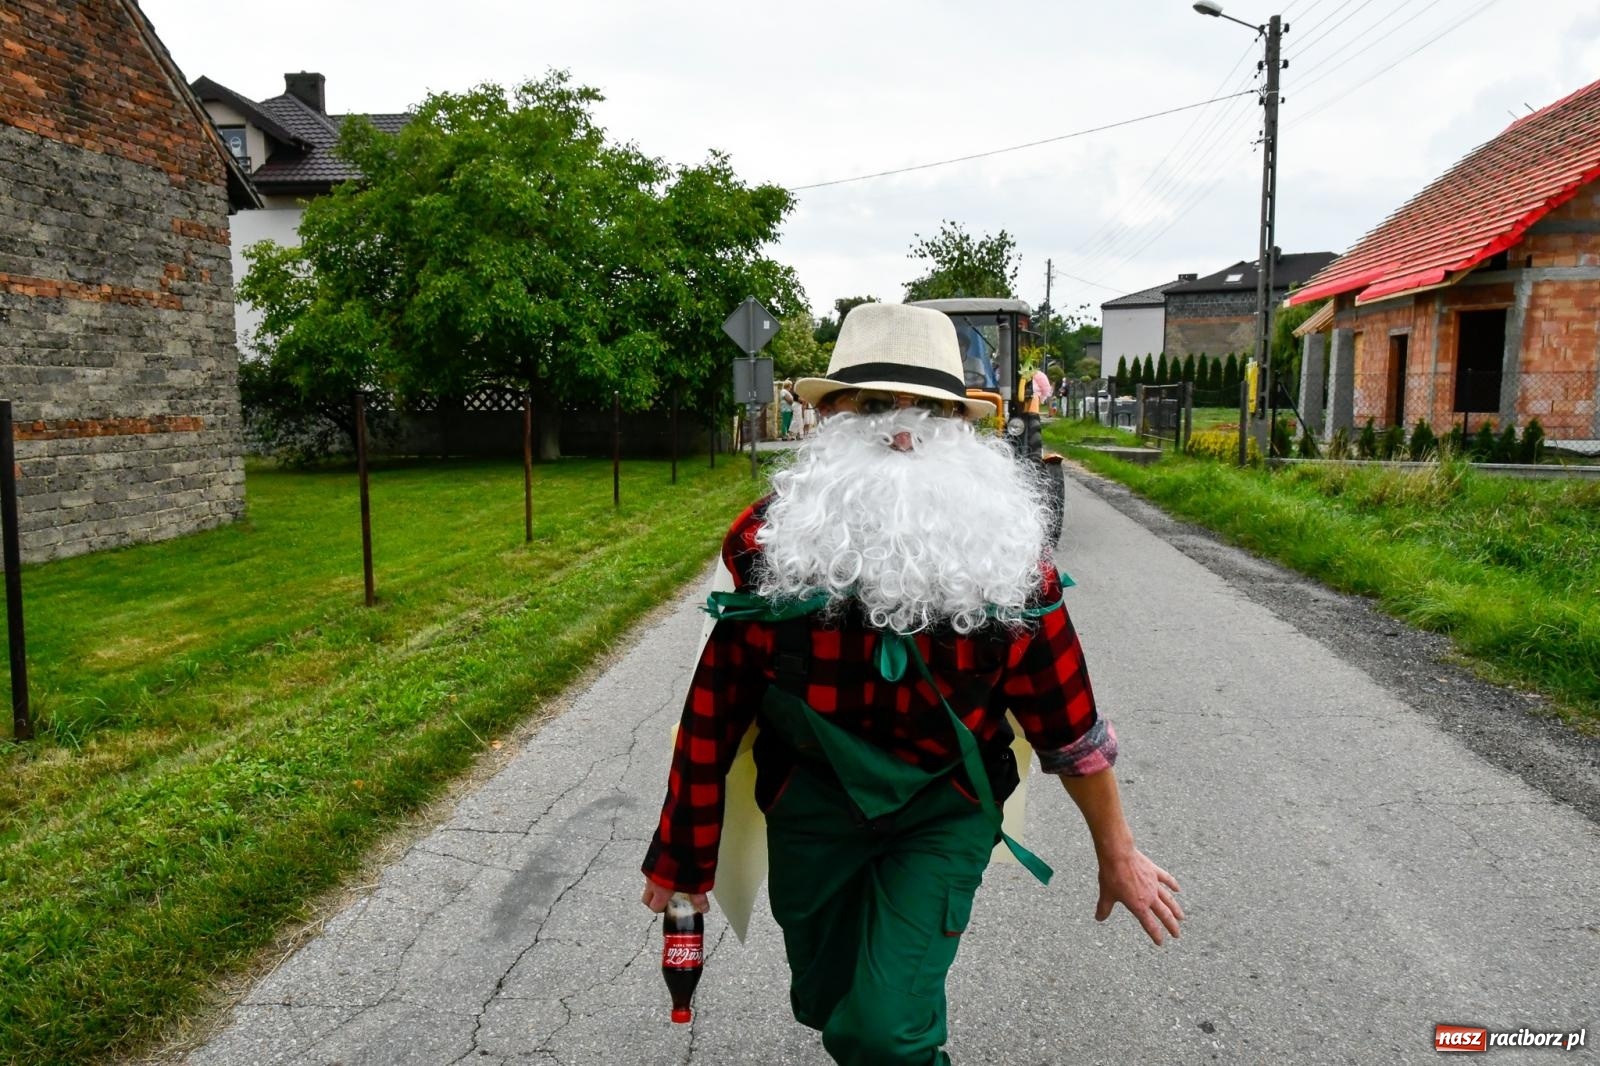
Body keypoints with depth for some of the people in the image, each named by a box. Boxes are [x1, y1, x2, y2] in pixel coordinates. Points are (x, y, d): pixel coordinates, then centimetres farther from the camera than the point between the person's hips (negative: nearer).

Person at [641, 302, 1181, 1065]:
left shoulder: (1006, 556, -19)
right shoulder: (773, 544, -20)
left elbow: (1067, 719, -6)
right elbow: (717, 706, -9)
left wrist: (1117, 854, 6)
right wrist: (683, 852, 1)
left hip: (943, 808, -1)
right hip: (809, 798, 2)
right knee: (825, 1003, 21)